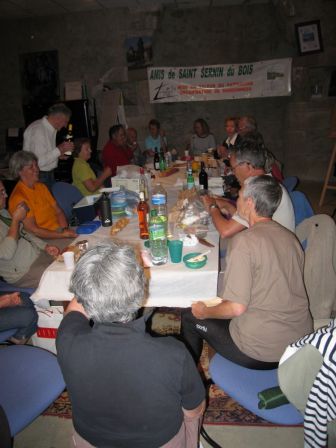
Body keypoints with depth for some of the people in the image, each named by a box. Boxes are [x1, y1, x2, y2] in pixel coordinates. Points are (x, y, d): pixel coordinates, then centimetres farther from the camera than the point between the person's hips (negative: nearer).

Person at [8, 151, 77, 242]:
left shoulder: (41, 186, 13)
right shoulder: (18, 197, -12)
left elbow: (58, 211, 12)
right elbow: (33, 230, -15)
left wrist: (65, 229, -8)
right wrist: (63, 235, -20)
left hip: (60, 229, 8)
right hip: (45, 239, -8)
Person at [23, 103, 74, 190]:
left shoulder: (51, 128, 9)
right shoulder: (38, 130, -20)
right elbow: (38, 162, -26)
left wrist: (59, 154, 2)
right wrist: (59, 150, -21)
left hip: (50, 175, 9)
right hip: (39, 177, -9)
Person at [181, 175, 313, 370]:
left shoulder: (245, 241, -20)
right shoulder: (291, 237, 3)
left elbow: (237, 307, -23)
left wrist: (204, 312, -4)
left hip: (262, 352, -7)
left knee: (190, 317, 12)